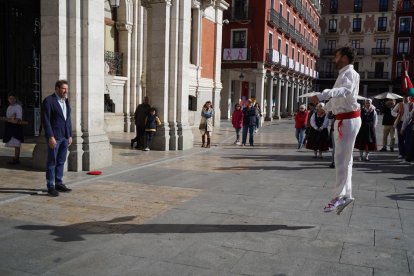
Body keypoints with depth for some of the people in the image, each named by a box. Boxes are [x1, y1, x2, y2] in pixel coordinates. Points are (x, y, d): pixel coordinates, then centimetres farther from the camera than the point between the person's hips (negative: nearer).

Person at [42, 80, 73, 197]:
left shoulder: (66, 101, 13)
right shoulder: (48, 100, -9)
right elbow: (46, 120, -13)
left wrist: (70, 135, 11)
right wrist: (50, 137, -18)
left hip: (65, 136, 7)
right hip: (54, 136, -7)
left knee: (61, 161, 12)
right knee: (52, 162, 0)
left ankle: (59, 183, 21)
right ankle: (50, 187, 7)